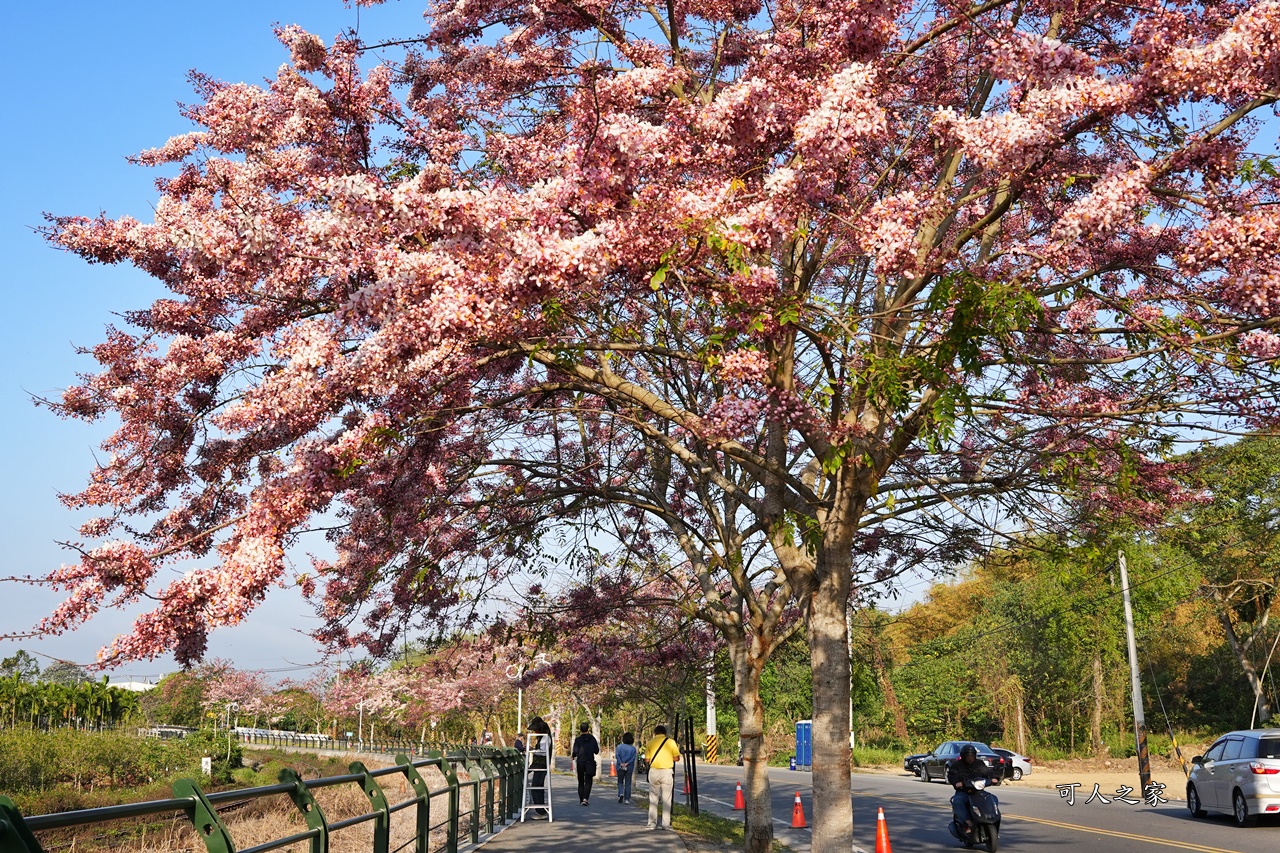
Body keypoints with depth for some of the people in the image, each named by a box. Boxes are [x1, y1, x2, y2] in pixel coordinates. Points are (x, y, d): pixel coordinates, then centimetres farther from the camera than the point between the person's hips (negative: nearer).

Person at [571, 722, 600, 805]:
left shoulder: (578, 739, -5)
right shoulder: (592, 739, -1)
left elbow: (575, 751, -10)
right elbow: (597, 751, 1)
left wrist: (572, 756, 11)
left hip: (580, 763, 0)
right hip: (590, 762, 0)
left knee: (581, 782, 12)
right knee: (588, 782, 0)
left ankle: (582, 799, 12)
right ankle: (585, 798, -18)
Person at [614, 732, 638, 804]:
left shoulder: (619, 746, 0)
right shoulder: (633, 748, 2)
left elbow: (617, 755, -10)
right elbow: (633, 758, -9)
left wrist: (621, 763, -17)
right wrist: (627, 763, -15)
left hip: (620, 767, -1)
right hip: (629, 768, 1)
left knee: (620, 782, 13)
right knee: (628, 784, 7)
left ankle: (621, 793, -12)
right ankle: (627, 799, 4)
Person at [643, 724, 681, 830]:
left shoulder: (650, 743, 4)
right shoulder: (671, 742, 0)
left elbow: (647, 759, 3)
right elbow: (676, 758, 1)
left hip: (654, 771, 1)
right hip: (667, 771, -1)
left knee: (653, 798, 11)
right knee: (666, 798, 5)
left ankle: (652, 823, 9)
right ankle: (665, 824, 4)